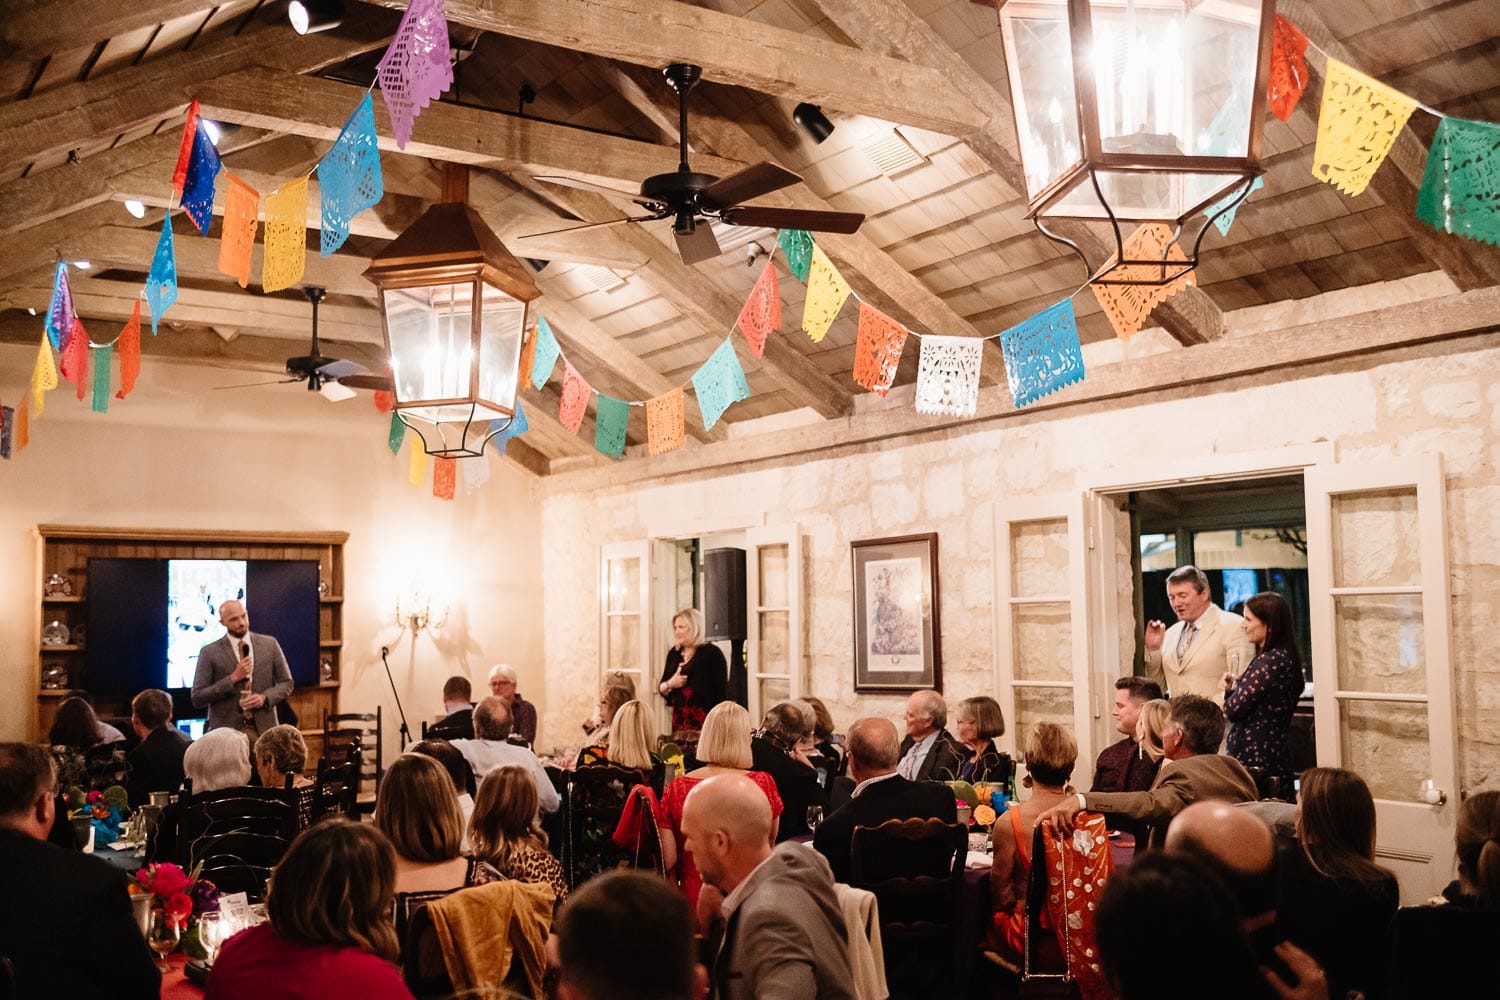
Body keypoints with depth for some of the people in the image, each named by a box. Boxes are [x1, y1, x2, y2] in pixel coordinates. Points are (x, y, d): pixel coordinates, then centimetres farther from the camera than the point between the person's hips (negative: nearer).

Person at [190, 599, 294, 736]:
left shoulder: (269, 644, 7)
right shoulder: (209, 653, 1)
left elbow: (286, 682, 12)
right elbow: (197, 699, -2)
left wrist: (265, 697, -7)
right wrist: (233, 678, -11)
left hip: (263, 728, 2)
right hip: (227, 730, -2)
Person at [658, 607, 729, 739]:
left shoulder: (711, 653, -5)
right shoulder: (674, 653, 13)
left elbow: (721, 693, -9)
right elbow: (661, 690, 17)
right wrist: (669, 684, -5)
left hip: (704, 723, -6)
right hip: (679, 721, 6)